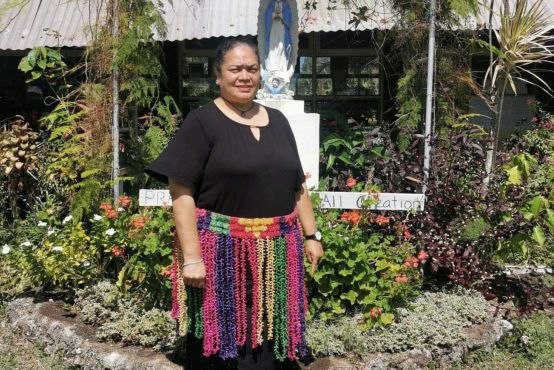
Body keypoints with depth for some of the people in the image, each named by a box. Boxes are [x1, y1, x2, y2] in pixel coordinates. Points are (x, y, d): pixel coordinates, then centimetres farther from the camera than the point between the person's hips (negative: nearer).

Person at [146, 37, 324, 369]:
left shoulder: (277, 121, 12)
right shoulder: (201, 122, -6)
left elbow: (296, 186, 16)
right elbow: (182, 192, -12)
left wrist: (311, 235, 12)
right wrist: (191, 257, -18)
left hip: (274, 253, 5)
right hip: (221, 253, -5)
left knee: (269, 338, 14)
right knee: (220, 341, 7)